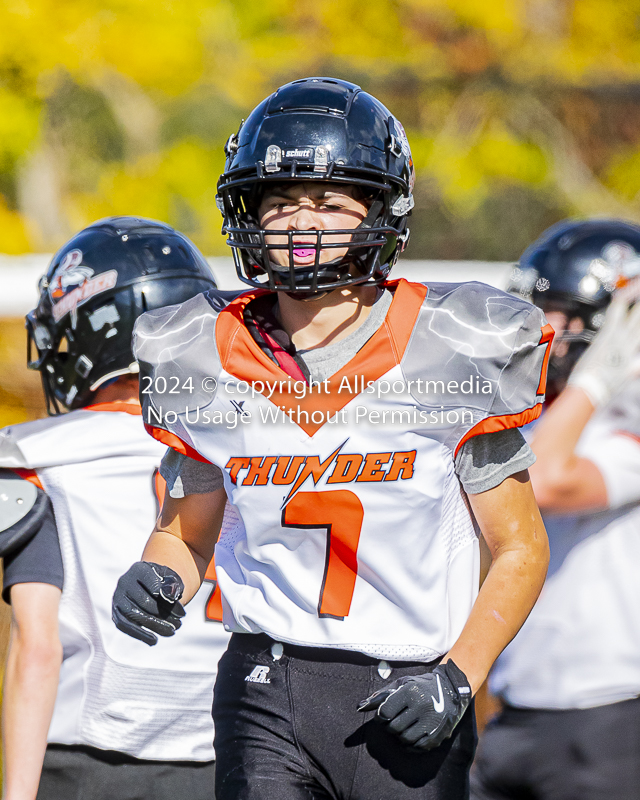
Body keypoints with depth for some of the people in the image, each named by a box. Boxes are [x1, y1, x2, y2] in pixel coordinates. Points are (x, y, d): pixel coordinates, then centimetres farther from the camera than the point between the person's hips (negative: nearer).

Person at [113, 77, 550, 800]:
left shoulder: (450, 356, -5)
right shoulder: (209, 365, 2)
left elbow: (519, 550, 2)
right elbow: (187, 531, 16)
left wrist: (458, 679, -11)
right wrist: (159, 577, -6)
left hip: (409, 699, -1)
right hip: (267, 688, 1)